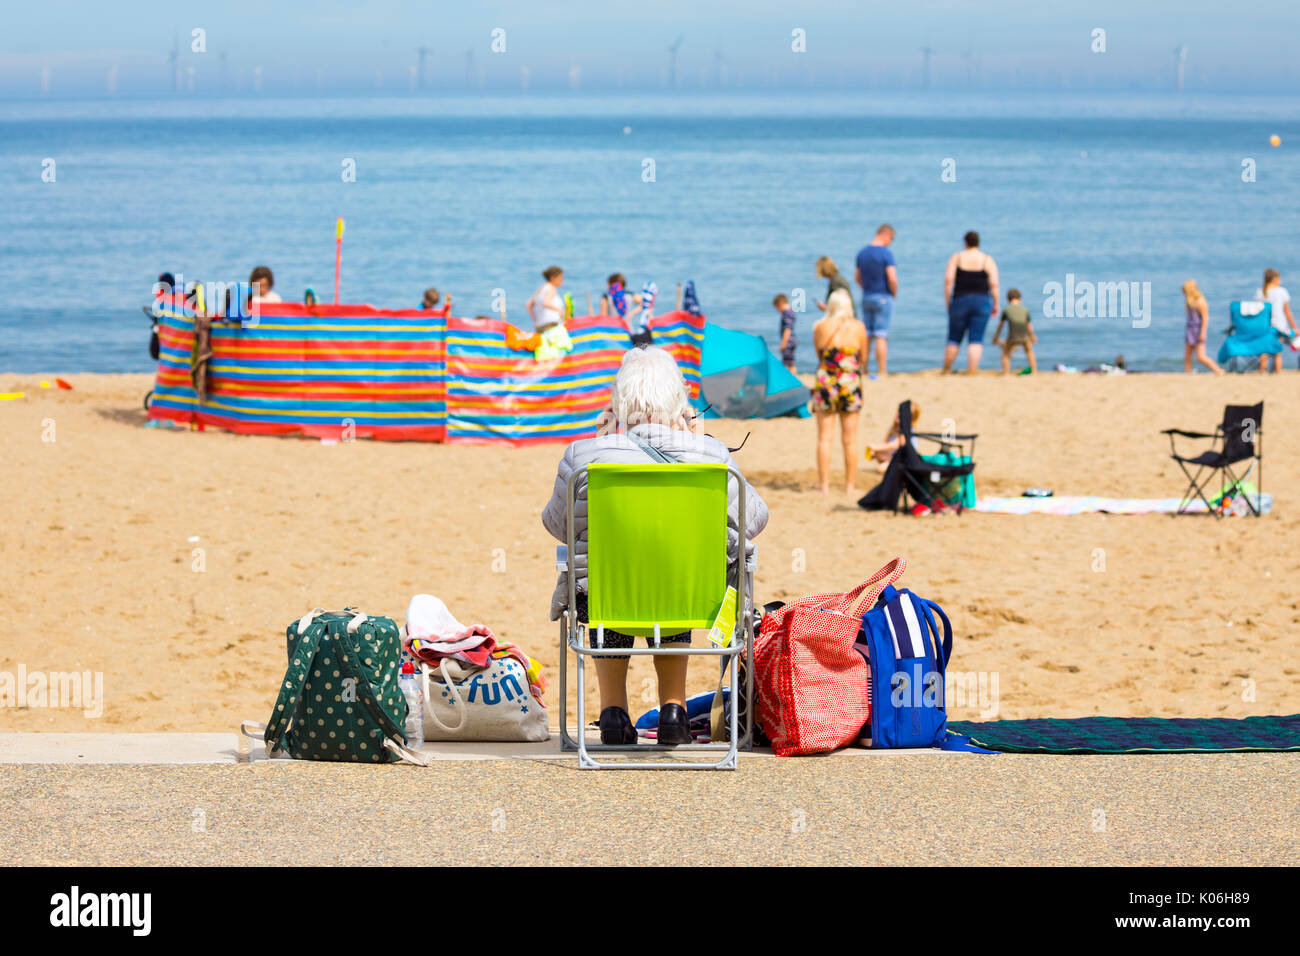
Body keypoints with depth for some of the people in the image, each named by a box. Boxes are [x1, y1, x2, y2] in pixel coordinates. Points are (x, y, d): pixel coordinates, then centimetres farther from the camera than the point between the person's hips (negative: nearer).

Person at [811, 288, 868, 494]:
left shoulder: (820, 328, -1)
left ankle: (824, 485, 2)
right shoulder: (858, 328, -1)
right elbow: (862, 357, 9)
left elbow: (819, 355, 10)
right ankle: (850, 485, 11)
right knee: (850, 440, 7)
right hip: (851, 383, 0)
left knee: (824, 438, 4)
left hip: (826, 383, 0)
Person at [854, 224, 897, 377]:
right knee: (881, 337, -5)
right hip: (883, 298, -6)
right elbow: (892, 278, -20)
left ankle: (863, 370, 13)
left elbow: (857, 277, 16)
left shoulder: (862, 253, 8)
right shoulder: (886, 254, -14)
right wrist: (894, 294, -3)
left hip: (866, 296, 6)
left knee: (866, 335, 11)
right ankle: (882, 372, -5)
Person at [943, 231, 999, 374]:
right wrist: (996, 304, 6)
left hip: (960, 302, 1)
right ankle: (972, 373, -10)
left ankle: (945, 372, 18)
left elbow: (948, 281, -5)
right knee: (976, 341, -2)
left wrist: (947, 303, 1)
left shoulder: (956, 258, 3)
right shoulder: (987, 260, 2)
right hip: (982, 302, -1)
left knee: (954, 339, 12)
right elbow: (994, 285, -4)